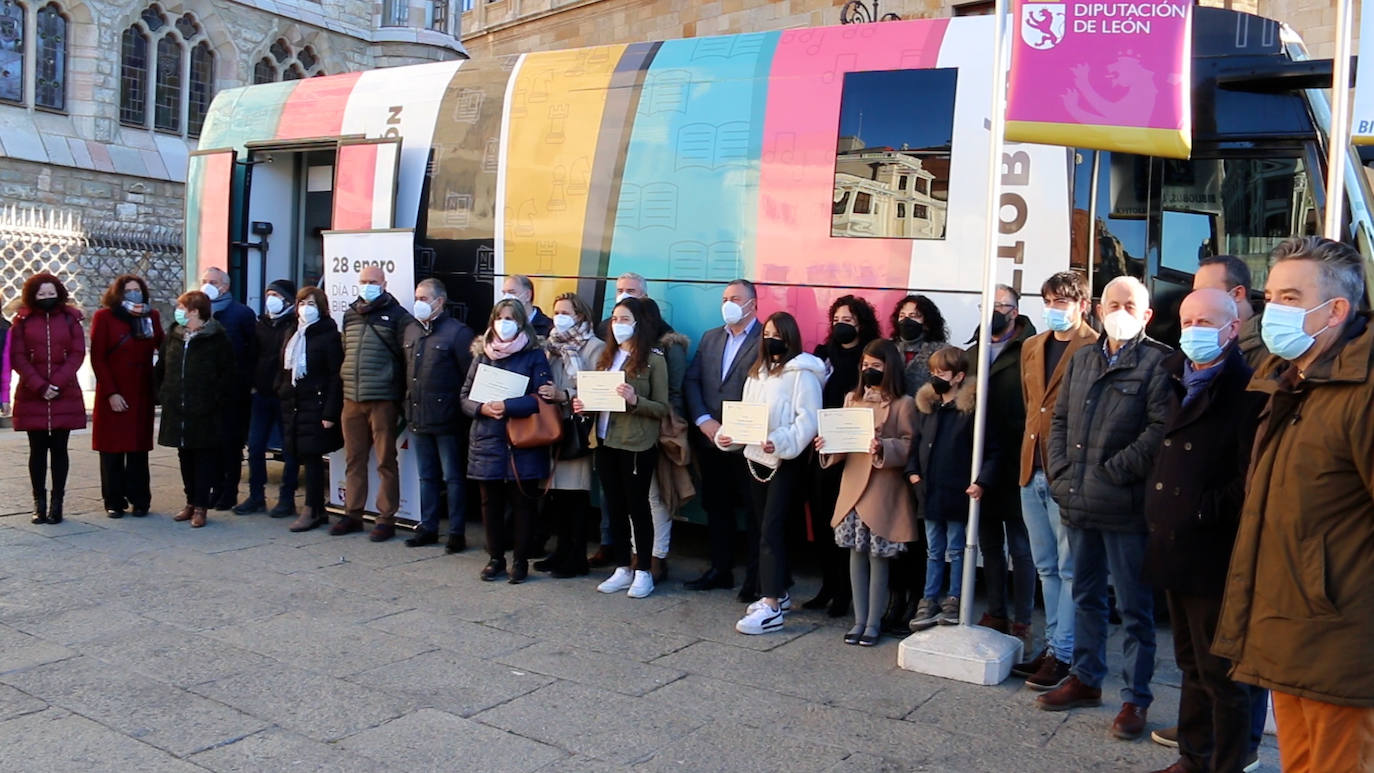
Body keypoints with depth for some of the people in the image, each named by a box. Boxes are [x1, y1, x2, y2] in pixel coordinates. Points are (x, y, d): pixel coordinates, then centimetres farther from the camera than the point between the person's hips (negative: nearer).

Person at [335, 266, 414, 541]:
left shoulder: (397, 315, -3)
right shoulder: (350, 315, 14)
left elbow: (408, 358, -6)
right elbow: (344, 353, 20)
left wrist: (404, 397, -9)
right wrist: (345, 384, 14)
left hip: (383, 400, -5)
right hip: (352, 400, 6)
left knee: (385, 461, 1)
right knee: (353, 460, 11)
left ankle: (387, 519, 8)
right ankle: (352, 514, 22)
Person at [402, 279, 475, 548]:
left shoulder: (458, 332, -8)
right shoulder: (411, 331, 13)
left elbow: (471, 376, -11)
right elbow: (407, 371, 18)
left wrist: (463, 410, -14)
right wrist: (408, 406, 12)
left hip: (446, 419, -7)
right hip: (418, 419, 7)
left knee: (453, 478, 2)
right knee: (426, 476, 15)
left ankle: (457, 532, 9)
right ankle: (427, 527, 24)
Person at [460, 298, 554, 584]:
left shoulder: (534, 355, -1)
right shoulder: (481, 355, 11)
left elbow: (542, 397, -10)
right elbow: (465, 396, 11)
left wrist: (507, 406, -19)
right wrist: (482, 408, -10)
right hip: (487, 441, 3)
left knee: (522, 501, 3)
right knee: (490, 501, 8)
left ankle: (521, 560, 14)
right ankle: (495, 557, 22)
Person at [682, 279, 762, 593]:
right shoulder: (709, 338, 15)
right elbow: (691, 382, 9)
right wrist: (703, 421, -5)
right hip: (710, 438, 6)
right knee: (716, 506, 12)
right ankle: (720, 569, 22)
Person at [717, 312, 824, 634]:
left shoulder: (802, 374, -8)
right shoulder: (757, 373, 17)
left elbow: (808, 419, -16)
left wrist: (781, 442, -29)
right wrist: (728, 435, 1)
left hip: (787, 462, -8)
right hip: (756, 458, 8)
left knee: (771, 530, -12)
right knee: (762, 528, 12)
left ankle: (771, 608, -11)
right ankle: (778, 593, 24)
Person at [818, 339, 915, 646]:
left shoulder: (903, 404, -5)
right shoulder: (852, 398, 11)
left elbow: (910, 446, -8)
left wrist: (884, 448, -24)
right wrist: (827, 446, -8)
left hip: (884, 490, -4)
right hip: (852, 485, 5)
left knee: (878, 556, 3)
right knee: (856, 553, 9)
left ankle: (873, 622, 14)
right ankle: (859, 620, 18)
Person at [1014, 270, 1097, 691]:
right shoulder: (1032, 347, 15)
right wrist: (1032, 444, 15)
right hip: (1032, 469, 8)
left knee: (1069, 568, 0)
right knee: (1047, 567, 15)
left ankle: (1063, 653, 7)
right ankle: (1053, 644, 24)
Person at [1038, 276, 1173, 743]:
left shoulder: (1158, 362, -6)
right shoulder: (1082, 359, 15)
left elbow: (1160, 429, -15)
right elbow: (1060, 420, 15)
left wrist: (1112, 473, -16)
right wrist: (1061, 475, 3)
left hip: (1125, 507, -6)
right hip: (1078, 503, 6)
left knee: (1134, 607, 4)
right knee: (1086, 595, 18)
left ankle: (1136, 697, 15)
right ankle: (1085, 678, 32)